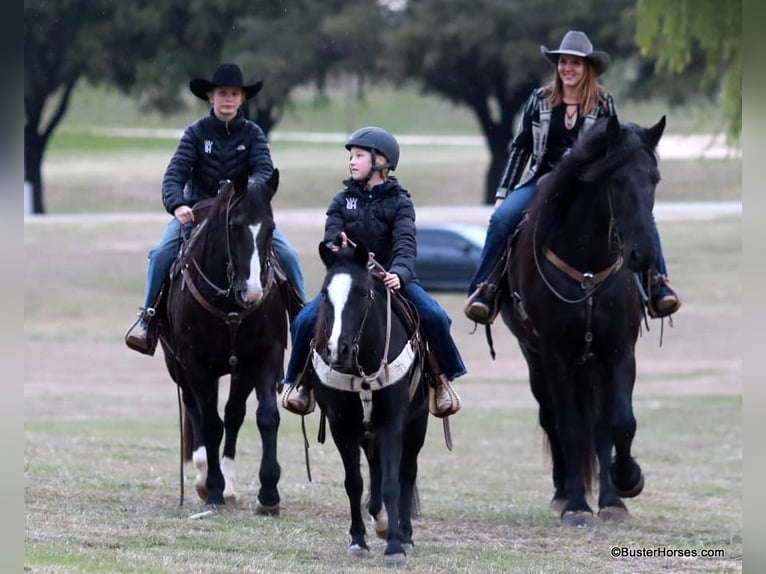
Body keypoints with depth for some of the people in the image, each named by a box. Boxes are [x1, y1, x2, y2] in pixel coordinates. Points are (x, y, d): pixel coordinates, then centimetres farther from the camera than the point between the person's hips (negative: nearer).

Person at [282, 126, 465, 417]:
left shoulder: (398, 201, 0)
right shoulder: (343, 200, 7)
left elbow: (405, 243, -15)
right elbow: (330, 240, -2)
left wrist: (399, 273, -37)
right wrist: (335, 249, -29)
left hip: (391, 278, -2)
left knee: (434, 316, -25)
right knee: (305, 321, -20)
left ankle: (443, 378, -3)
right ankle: (301, 381, 5)